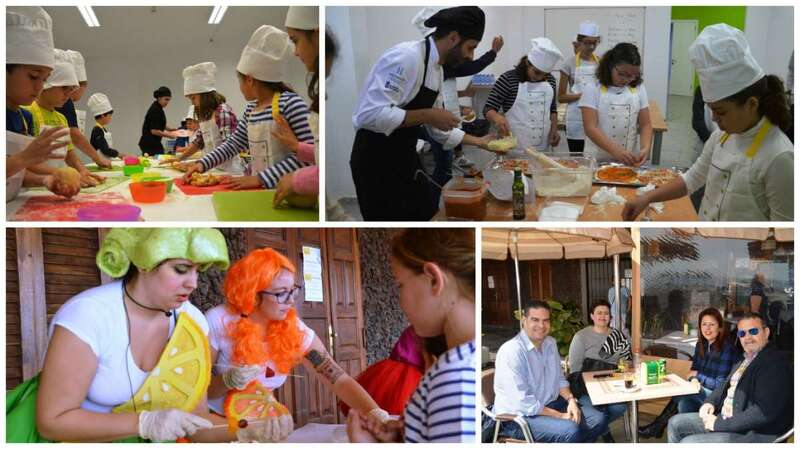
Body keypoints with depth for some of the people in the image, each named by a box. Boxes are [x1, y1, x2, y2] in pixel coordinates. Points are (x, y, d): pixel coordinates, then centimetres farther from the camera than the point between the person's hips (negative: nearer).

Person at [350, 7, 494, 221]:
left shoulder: (436, 69, 8)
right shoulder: (406, 57, -22)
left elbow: (438, 129, 19)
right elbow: (369, 115, -31)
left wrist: (479, 141, 19)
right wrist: (427, 115, -24)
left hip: (405, 158, 10)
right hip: (375, 162, -10)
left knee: (425, 214, 18)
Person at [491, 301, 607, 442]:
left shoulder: (550, 343, 5)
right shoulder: (511, 351, -23)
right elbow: (523, 402, -26)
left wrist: (571, 400, -4)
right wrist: (560, 416, -21)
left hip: (551, 403, 9)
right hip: (520, 416, -9)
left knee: (599, 420, 0)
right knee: (572, 431, -29)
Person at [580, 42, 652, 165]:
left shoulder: (638, 89, 7)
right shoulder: (592, 89, -3)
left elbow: (645, 125, 7)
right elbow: (590, 127, -12)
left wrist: (645, 148, -14)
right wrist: (616, 150, -25)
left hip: (630, 162, 1)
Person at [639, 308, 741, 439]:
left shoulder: (727, 349, -18)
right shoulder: (700, 345, 5)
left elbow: (721, 384, -19)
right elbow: (693, 370, 12)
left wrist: (698, 375, -9)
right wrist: (694, 380, -11)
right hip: (702, 393, 6)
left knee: (684, 392, -22)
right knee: (684, 402, -24)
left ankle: (657, 426, -10)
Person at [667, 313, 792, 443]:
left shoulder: (775, 364, -19)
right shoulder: (747, 358, 12)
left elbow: (763, 412, -26)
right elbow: (726, 383, 26)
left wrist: (719, 424, -21)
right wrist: (710, 402, 4)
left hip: (757, 435, -10)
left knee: (688, 443, -21)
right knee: (676, 423, 10)